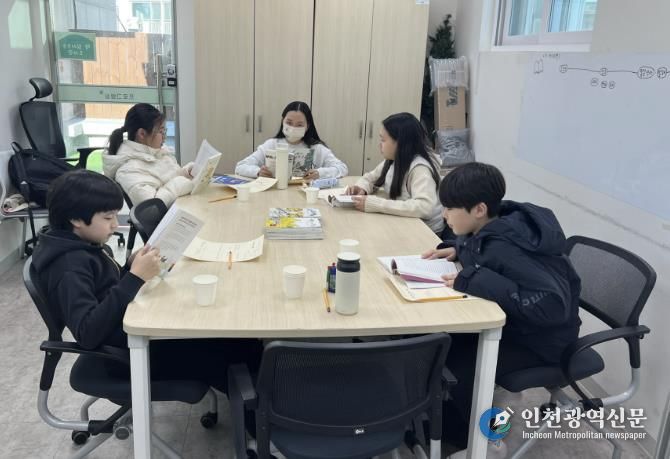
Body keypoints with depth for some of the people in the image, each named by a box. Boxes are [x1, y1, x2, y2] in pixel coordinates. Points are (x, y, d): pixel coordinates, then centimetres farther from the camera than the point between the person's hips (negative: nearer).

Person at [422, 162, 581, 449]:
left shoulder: (504, 248, -32)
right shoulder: (495, 227, -7)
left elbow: (553, 304, -40)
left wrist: (475, 280, -39)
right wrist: (457, 249, -5)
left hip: (540, 336, -8)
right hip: (511, 319, 9)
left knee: (463, 365, -23)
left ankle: (464, 437, 7)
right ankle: (448, 418, 21)